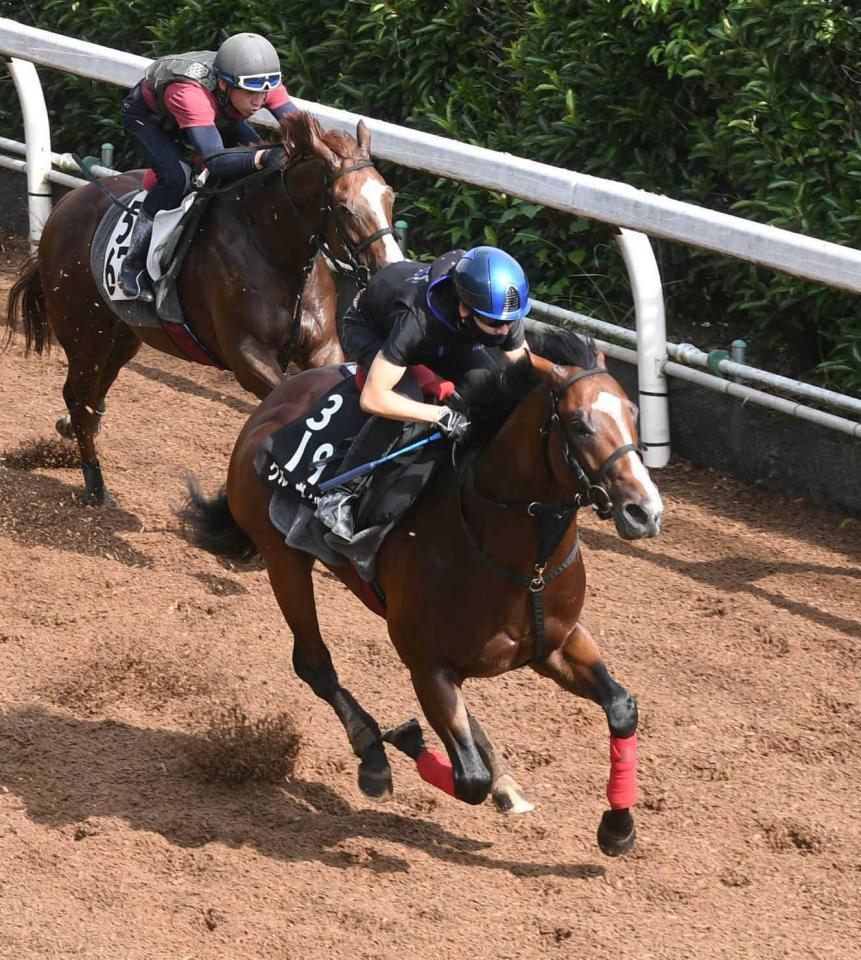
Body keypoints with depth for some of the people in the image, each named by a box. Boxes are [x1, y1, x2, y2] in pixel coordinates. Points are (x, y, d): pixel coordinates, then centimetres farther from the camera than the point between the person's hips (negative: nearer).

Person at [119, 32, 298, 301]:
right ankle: (133, 265, -18)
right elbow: (216, 161, -57)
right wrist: (263, 157, -74)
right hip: (147, 115, -6)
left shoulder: (261, 85, -31)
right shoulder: (191, 94, -48)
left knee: (256, 151, -14)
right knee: (176, 176, -31)